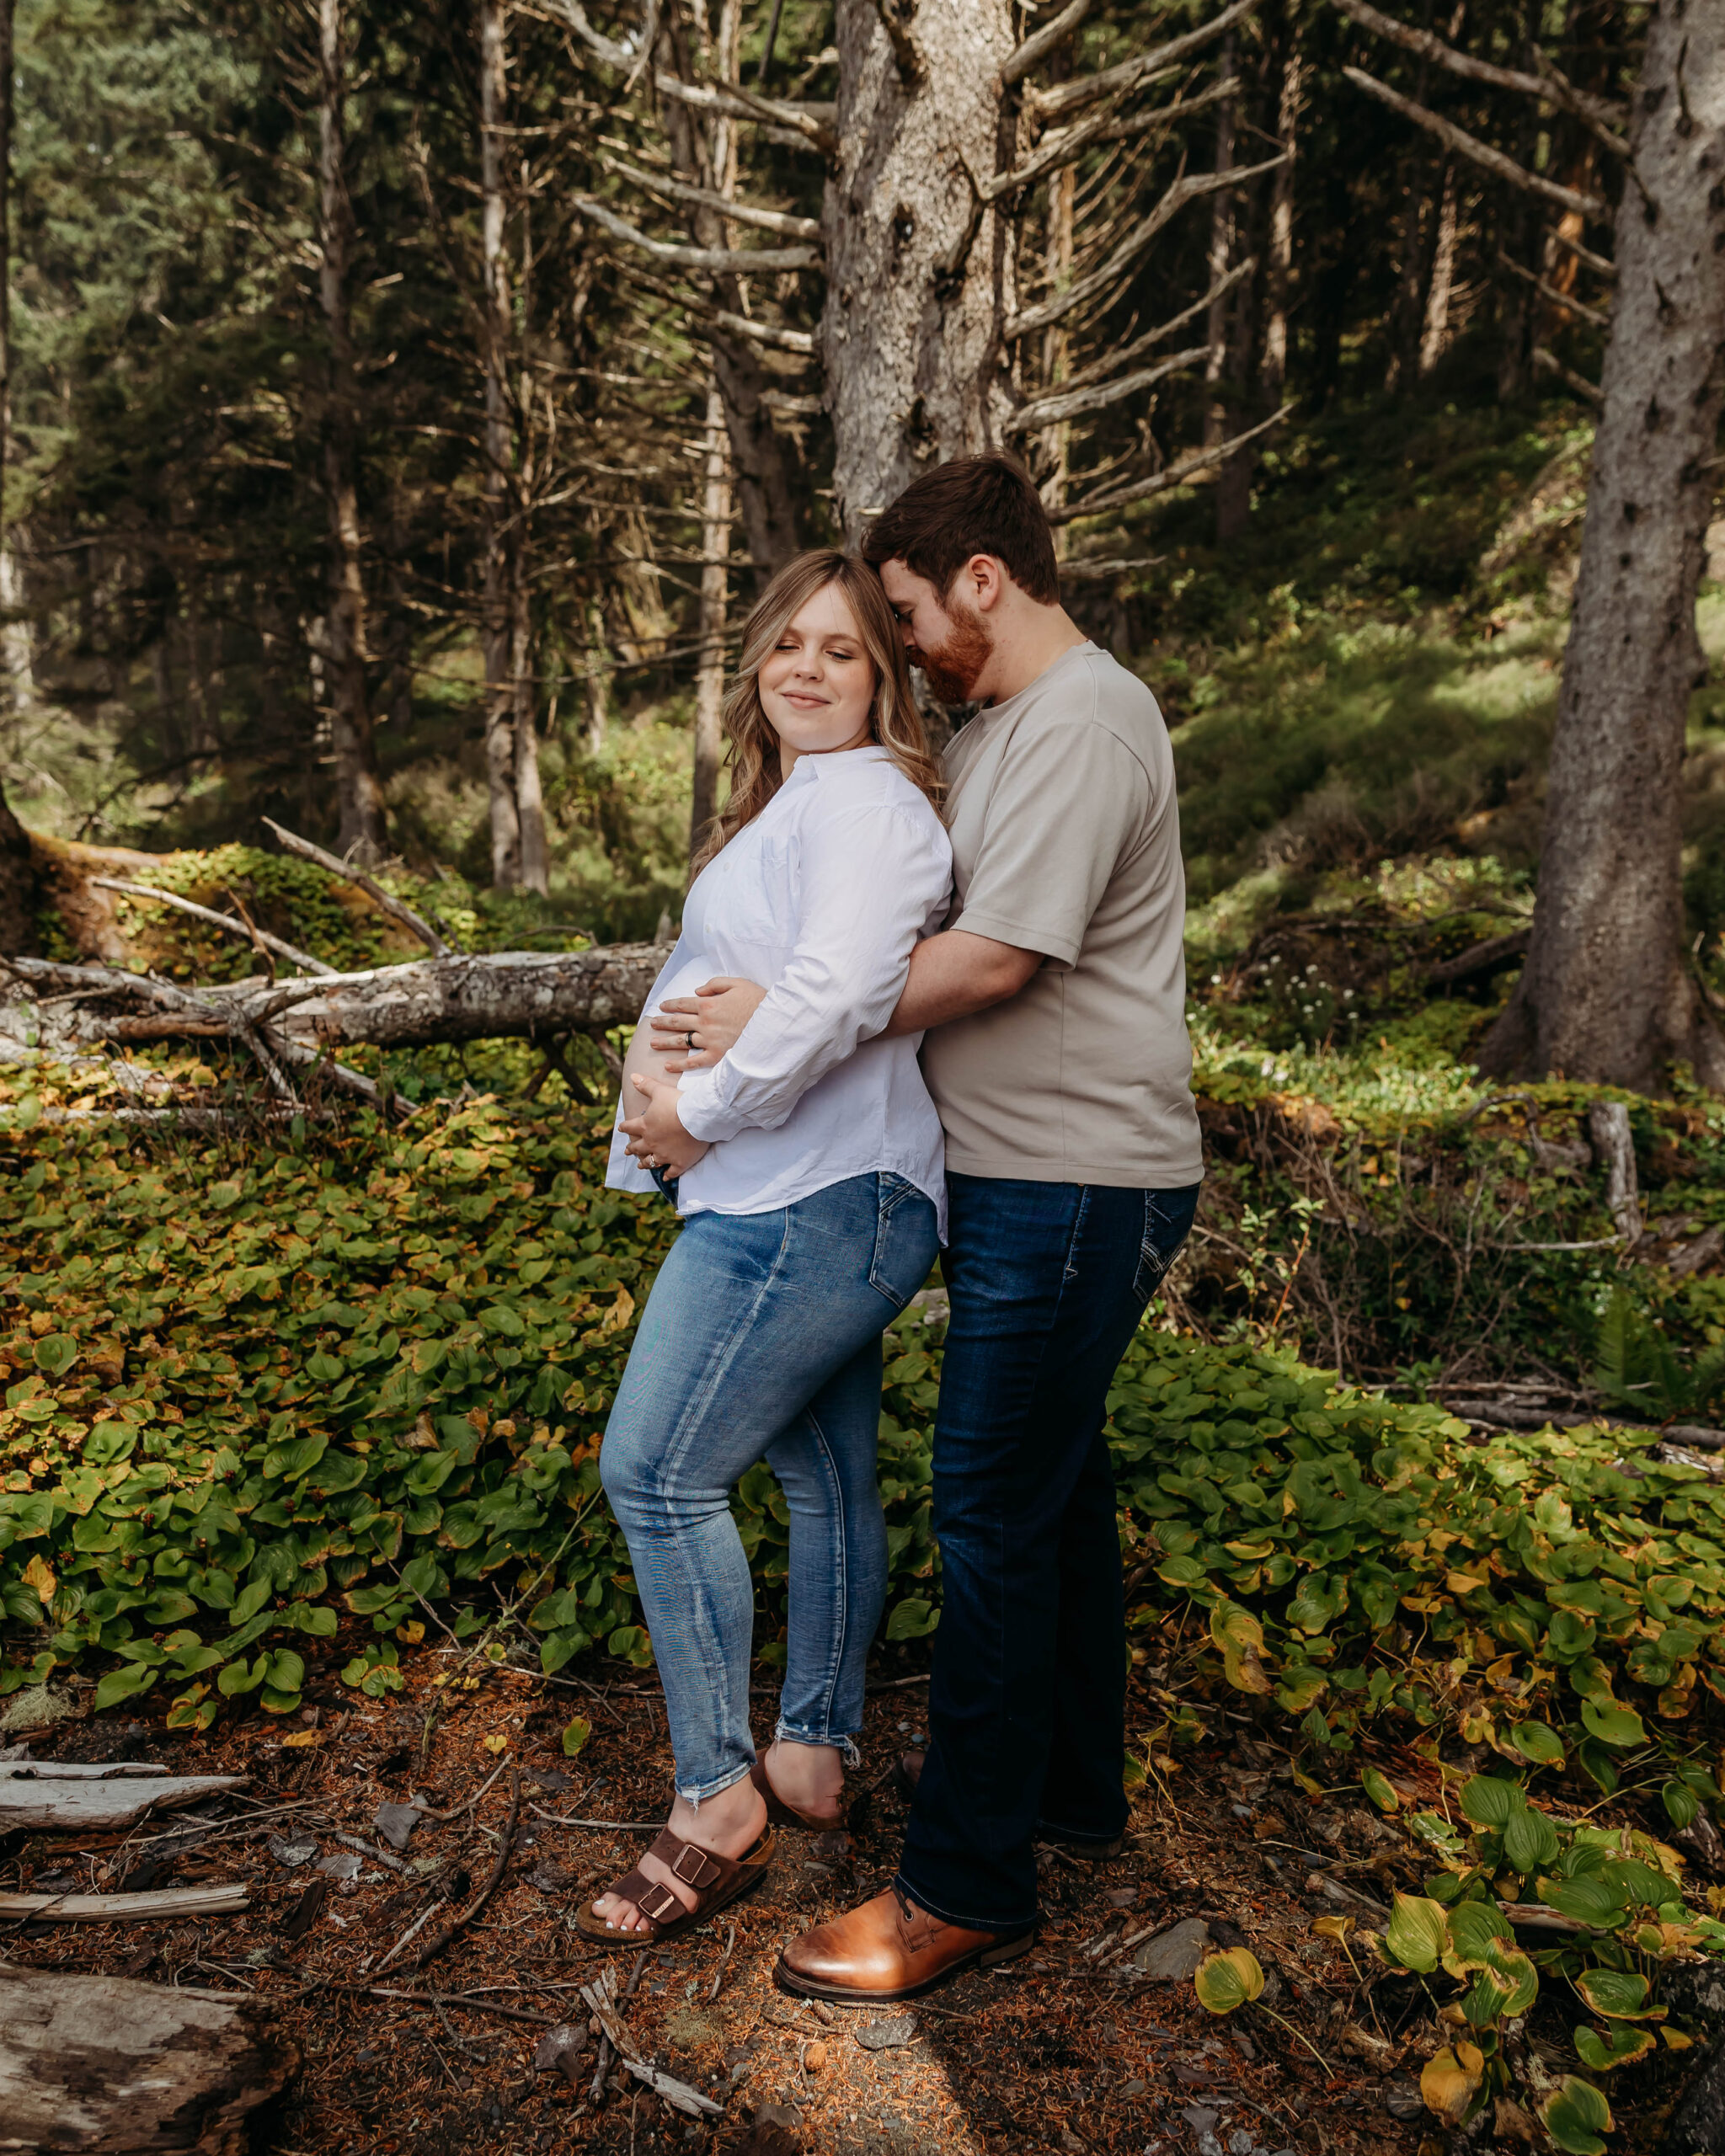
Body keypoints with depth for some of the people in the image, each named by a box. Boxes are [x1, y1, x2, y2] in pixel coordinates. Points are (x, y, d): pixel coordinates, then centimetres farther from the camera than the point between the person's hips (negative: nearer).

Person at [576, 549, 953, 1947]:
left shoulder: (866, 799, -13)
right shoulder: (780, 808, 20)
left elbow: (835, 994, -28)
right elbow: (703, 964, 20)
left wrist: (703, 1113, -17)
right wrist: (652, 1059, -1)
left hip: (811, 1209, -10)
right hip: (808, 1206, 10)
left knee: (657, 1470, -6)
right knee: (827, 1475, 17)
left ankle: (720, 1806, 7)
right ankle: (815, 1755, 32)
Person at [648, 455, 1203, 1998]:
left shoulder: (1083, 725, -16)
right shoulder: (998, 730, 17)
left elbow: (993, 958, -22)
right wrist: (751, 991, 8)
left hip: (1076, 1188, -10)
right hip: (1033, 1177, 10)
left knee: (996, 1509, -4)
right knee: (1055, 1482, 19)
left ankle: (969, 1883, 11)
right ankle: (1072, 1787, 36)